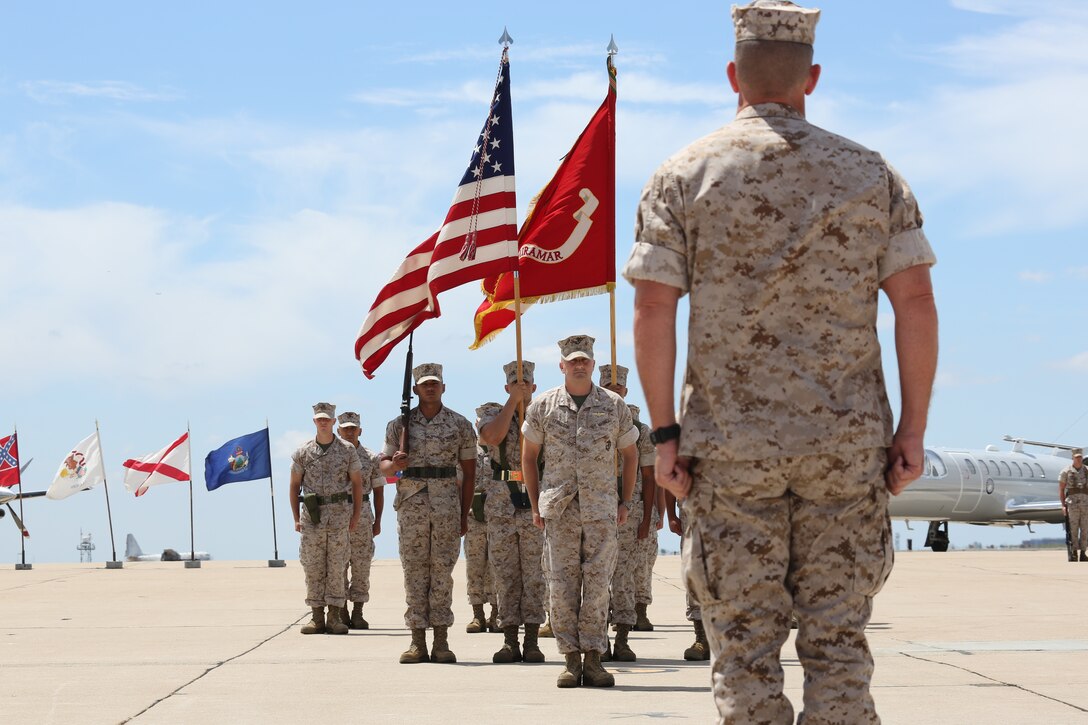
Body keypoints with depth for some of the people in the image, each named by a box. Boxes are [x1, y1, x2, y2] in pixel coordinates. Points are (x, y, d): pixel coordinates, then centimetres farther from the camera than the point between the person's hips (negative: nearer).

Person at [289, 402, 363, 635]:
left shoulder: (347, 451, 4)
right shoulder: (303, 452, 6)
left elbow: (357, 483, 7)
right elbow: (294, 486, 10)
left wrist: (356, 516, 0)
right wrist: (296, 518, 4)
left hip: (340, 514, -1)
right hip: (312, 516, 1)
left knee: (337, 566, -2)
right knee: (313, 568, 0)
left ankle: (335, 617, 1)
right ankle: (317, 618, 5)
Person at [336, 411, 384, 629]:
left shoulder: (370, 459, 7)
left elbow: (378, 491, 9)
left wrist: (377, 521, 3)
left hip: (362, 515, 0)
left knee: (361, 566, -1)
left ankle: (358, 613, 4)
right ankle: (342, 613, 6)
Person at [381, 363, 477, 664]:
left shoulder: (460, 425, 6)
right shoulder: (399, 424, 7)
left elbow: (469, 472, 8)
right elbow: (383, 466, 9)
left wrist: (464, 515, 4)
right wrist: (394, 464, -15)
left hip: (447, 505, -1)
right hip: (411, 504, 1)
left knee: (442, 571, -1)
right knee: (414, 571, -1)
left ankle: (441, 641, 2)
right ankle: (418, 642, 2)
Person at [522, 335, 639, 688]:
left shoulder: (614, 406, 6)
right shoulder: (543, 406, 5)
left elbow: (630, 454, 16)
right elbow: (529, 455, 13)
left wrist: (625, 502, 10)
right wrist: (535, 504, 8)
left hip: (601, 509, 0)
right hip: (559, 510, 0)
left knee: (598, 583, -3)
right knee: (562, 583, -3)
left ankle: (593, 657, 2)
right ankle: (571, 659, 2)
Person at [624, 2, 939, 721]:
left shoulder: (684, 175, 2)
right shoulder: (871, 173, 6)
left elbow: (654, 311, -5)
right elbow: (916, 301, 1)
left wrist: (665, 432, 0)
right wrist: (912, 428, 4)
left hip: (731, 445, -1)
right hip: (848, 444, 1)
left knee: (746, 647, 3)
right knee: (839, 641, 6)